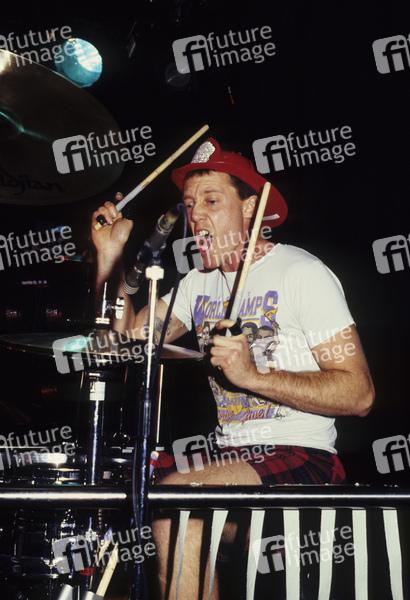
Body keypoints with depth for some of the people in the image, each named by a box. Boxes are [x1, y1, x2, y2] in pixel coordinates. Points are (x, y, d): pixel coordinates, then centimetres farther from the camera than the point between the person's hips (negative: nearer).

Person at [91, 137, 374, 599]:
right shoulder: (199, 283, 12)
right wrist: (111, 256, -2)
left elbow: (359, 394, -16)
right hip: (228, 452, 7)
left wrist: (253, 376, -26)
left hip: (300, 457, -7)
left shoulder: (301, 273, -10)